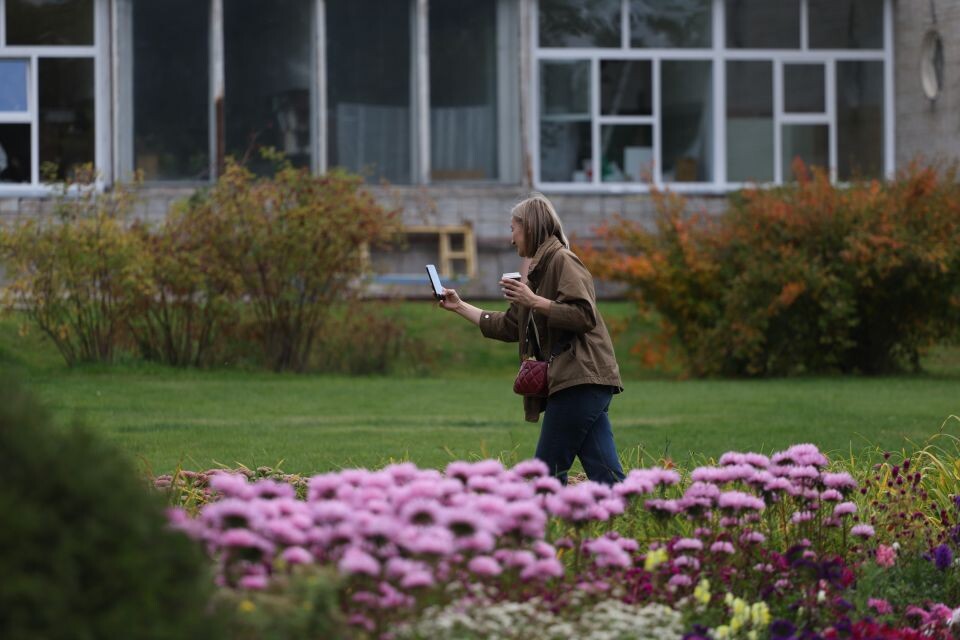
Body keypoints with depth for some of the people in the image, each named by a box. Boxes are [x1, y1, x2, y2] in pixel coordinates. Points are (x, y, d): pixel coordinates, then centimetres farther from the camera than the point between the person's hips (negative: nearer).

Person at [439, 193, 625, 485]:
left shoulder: (562, 261, -5)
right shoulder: (539, 271, 25)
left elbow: (583, 315, -17)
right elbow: (509, 327, 32)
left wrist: (534, 302, -15)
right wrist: (460, 307, 33)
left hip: (581, 379, -9)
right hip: (572, 381, 9)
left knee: (548, 471, -8)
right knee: (605, 474, 0)